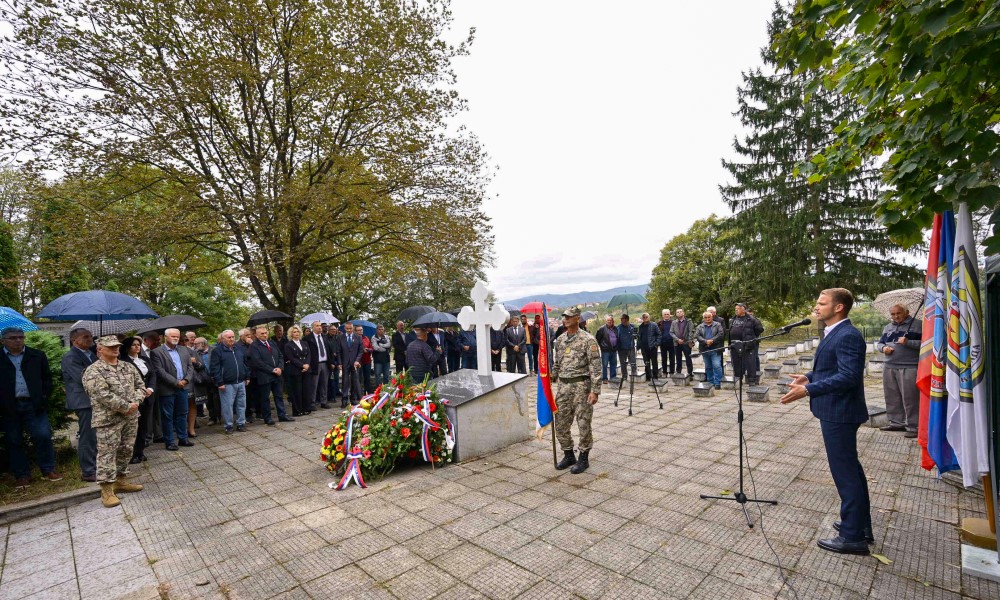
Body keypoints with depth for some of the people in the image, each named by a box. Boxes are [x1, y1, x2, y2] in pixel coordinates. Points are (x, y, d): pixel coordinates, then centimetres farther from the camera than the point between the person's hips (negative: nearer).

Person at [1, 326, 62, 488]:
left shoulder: (37, 356, 6)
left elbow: (46, 378, 10)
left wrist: (44, 397, 0)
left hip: (34, 404, 0)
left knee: (43, 436, -5)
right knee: (14, 441, 8)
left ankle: (48, 470, 7)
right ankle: (21, 475, 18)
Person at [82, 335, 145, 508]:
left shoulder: (128, 367, 10)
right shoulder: (93, 371, -11)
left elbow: (140, 385, 9)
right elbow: (103, 395, -19)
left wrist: (135, 403, -9)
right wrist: (126, 407, -16)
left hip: (131, 417, 6)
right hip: (108, 419, -6)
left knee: (126, 450, 14)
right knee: (107, 454, 0)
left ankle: (121, 481, 28)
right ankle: (107, 490, 9)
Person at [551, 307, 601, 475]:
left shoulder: (588, 340, -10)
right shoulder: (560, 339, 9)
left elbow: (595, 367, -13)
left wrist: (595, 390, -17)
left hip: (581, 385, -6)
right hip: (563, 386, 6)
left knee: (583, 424, 4)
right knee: (560, 424, 11)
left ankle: (583, 459, 21)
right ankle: (568, 456, 29)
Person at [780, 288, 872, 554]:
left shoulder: (847, 335, -20)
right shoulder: (835, 333, 12)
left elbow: (848, 376, -27)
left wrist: (808, 390, -28)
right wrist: (810, 376, 10)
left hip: (839, 412, -11)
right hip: (836, 410, 11)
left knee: (845, 472, 0)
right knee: (850, 468, 20)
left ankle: (853, 536, 12)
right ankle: (860, 525, 35)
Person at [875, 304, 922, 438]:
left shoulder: (917, 325, -1)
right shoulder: (888, 328, 17)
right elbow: (878, 343, 21)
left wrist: (908, 342, -21)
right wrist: (883, 348, 1)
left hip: (909, 368, -6)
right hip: (889, 368, 6)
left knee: (910, 398, -5)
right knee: (892, 397, 10)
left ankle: (913, 427, 2)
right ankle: (897, 422, 20)